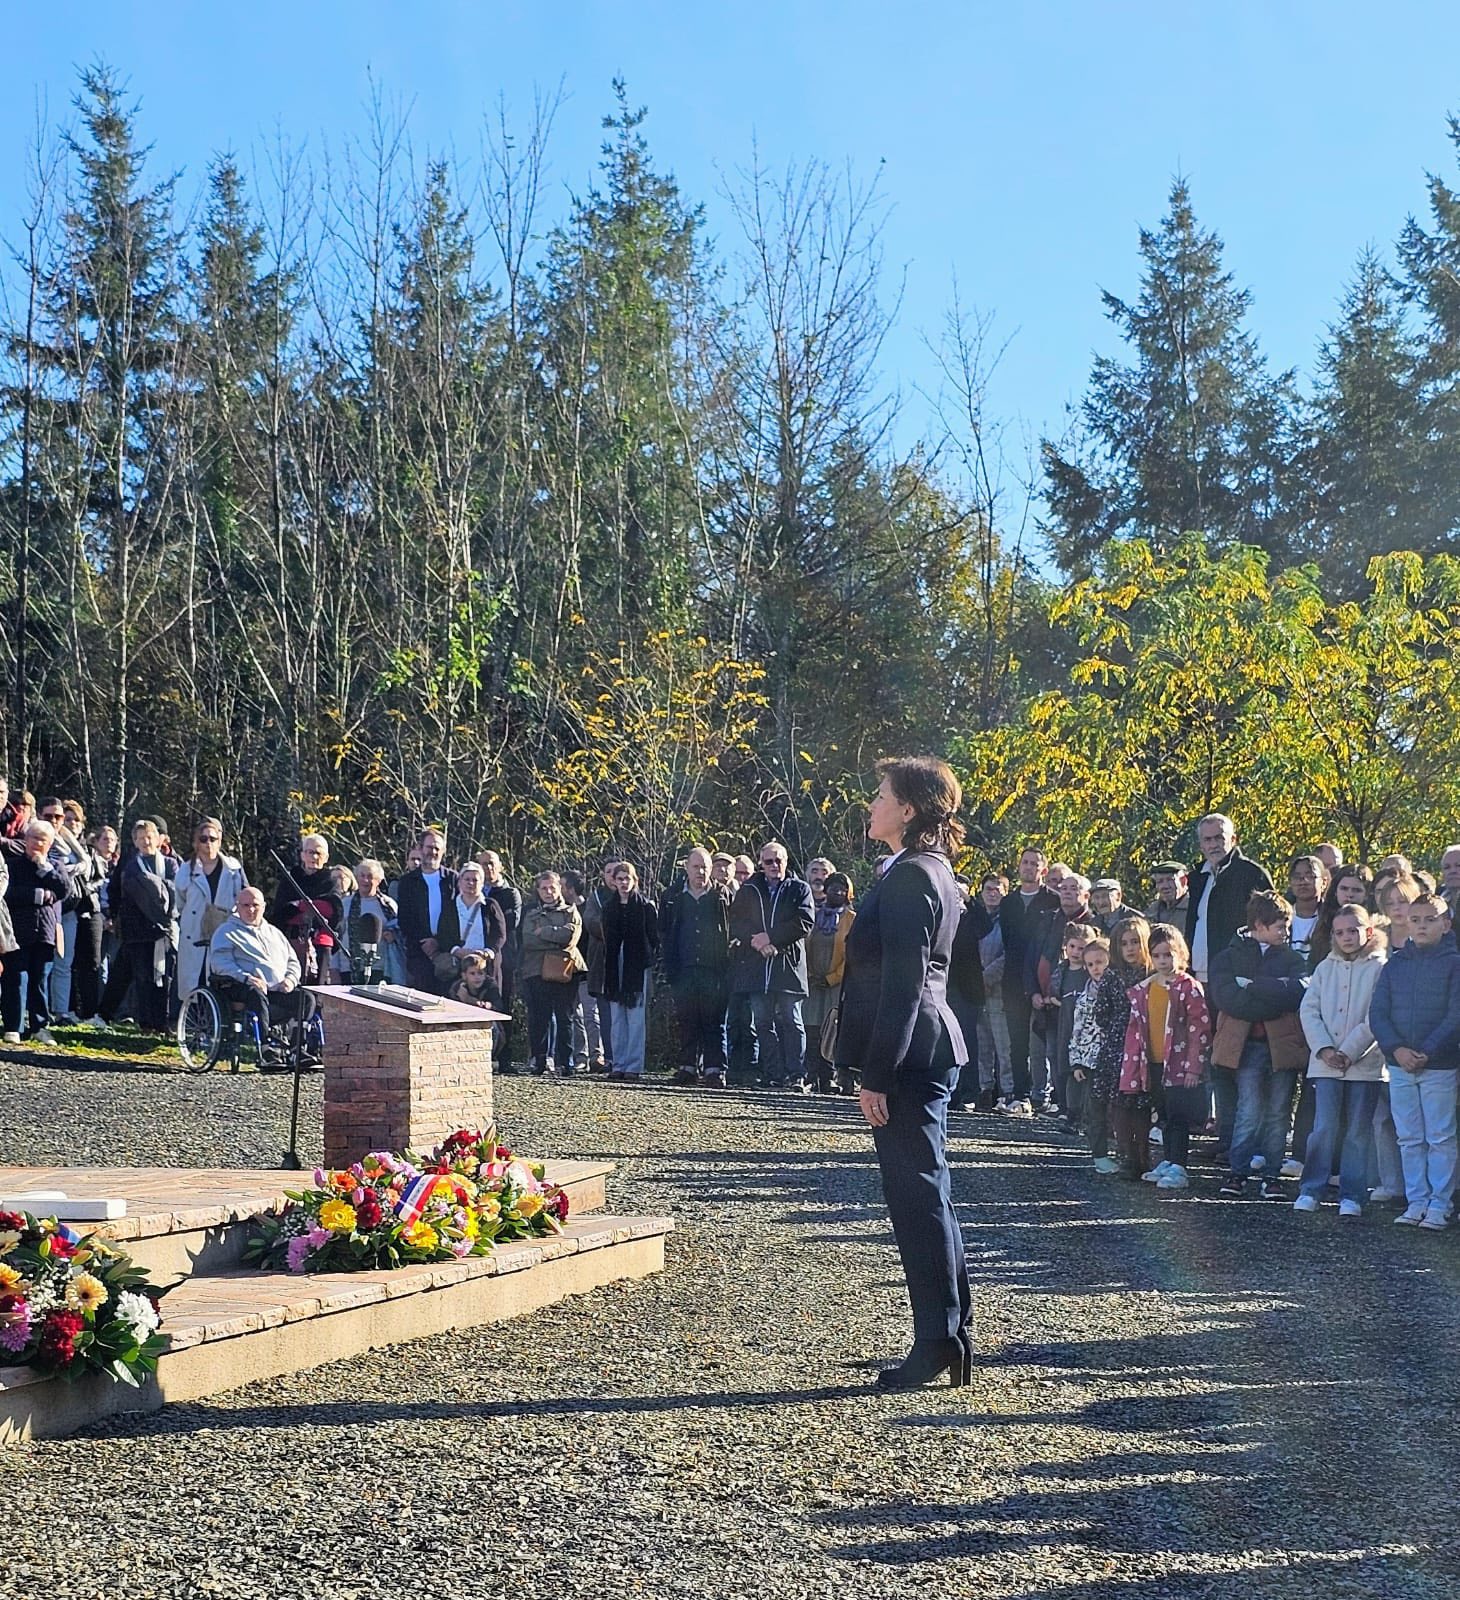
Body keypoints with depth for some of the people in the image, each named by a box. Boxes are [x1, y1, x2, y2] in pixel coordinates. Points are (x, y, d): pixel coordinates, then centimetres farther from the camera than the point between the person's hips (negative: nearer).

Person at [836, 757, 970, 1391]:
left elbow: (901, 983, -20)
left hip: (907, 1055, -10)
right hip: (930, 1049, 10)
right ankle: (951, 1337, 22)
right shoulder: (935, 873, 15)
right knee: (927, 1195, 15)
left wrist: (876, 1076, -19)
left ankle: (937, 1343, 1)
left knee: (917, 1196, -5)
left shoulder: (907, 878, -16)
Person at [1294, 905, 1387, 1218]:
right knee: (1323, 1128, -4)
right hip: (1325, 1063, 2)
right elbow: (1308, 1010, 6)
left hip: (1364, 1063, -2)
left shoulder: (1380, 968, -1)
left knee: (1359, 1132, 3)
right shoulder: (1326, 968, 11)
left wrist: (1349, 1051, -13)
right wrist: (1324, 1049, -7)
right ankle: (1310, 1190, 3)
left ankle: (1351, 1195, 9)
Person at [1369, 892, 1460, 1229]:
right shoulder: (1395, 964, 8)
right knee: (1409, 1139, 8)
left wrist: (1428, 1052, -17)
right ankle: (1416, 1202, 14)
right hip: (1399, 1065, 4)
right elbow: (1377, 1012, 4)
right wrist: (1397, 1048, -11)